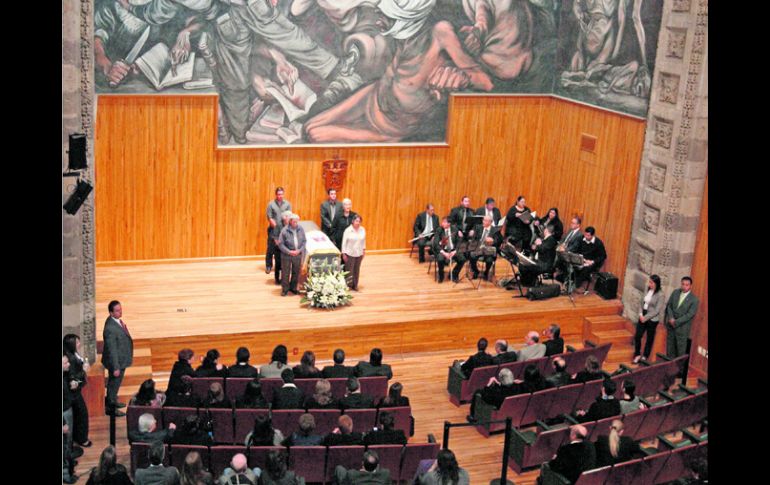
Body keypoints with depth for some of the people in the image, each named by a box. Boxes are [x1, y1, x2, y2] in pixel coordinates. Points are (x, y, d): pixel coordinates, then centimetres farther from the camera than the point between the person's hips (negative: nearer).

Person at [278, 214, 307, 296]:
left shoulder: (301, 230, -3)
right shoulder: (284, 231, -13)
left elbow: (304, 241, 4)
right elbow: (281, 244, -10)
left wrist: (299, 250, -11)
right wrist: (289, 252, -18)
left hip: (298, 255, 3)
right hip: (286, 255, -3)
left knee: (296, 272, 14)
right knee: (285, 273, 5)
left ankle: (293, 288, 30)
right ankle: (285, 289, 19)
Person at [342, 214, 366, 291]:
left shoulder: (363, 230, 0)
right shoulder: (348, 230, -11)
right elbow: (344, 242, -7)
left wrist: (364, 250, 11)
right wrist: (344, 254, -7)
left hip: (359, 253, 4)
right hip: (350, 254, -4)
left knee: (357, 270, 10)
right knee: (349, 270, 1)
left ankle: (355, 285, 23)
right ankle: (348, 285, 13)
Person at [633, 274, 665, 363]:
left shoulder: (660, 295, -15)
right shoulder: (648, 291, 4)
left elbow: (657, 310, -16)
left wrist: (646, 318, -14)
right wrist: (641, 314, -3)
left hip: (652, 319, -6)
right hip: (643, 317, 6)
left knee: (649, 339, 8)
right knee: (637, 336, 3)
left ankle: (645, 357, 20)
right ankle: (637, 355, 19)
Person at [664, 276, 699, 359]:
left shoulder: (694, 299, -12)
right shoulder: (675, 292, 2)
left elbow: (690, 314, -15)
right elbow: (669, 305, 5)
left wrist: (676, 322, -16)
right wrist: (671, 318, -9)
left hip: (682, 327, -4)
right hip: (671, 325, 4)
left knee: (681, 349, 2)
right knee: (670, 348, 12)